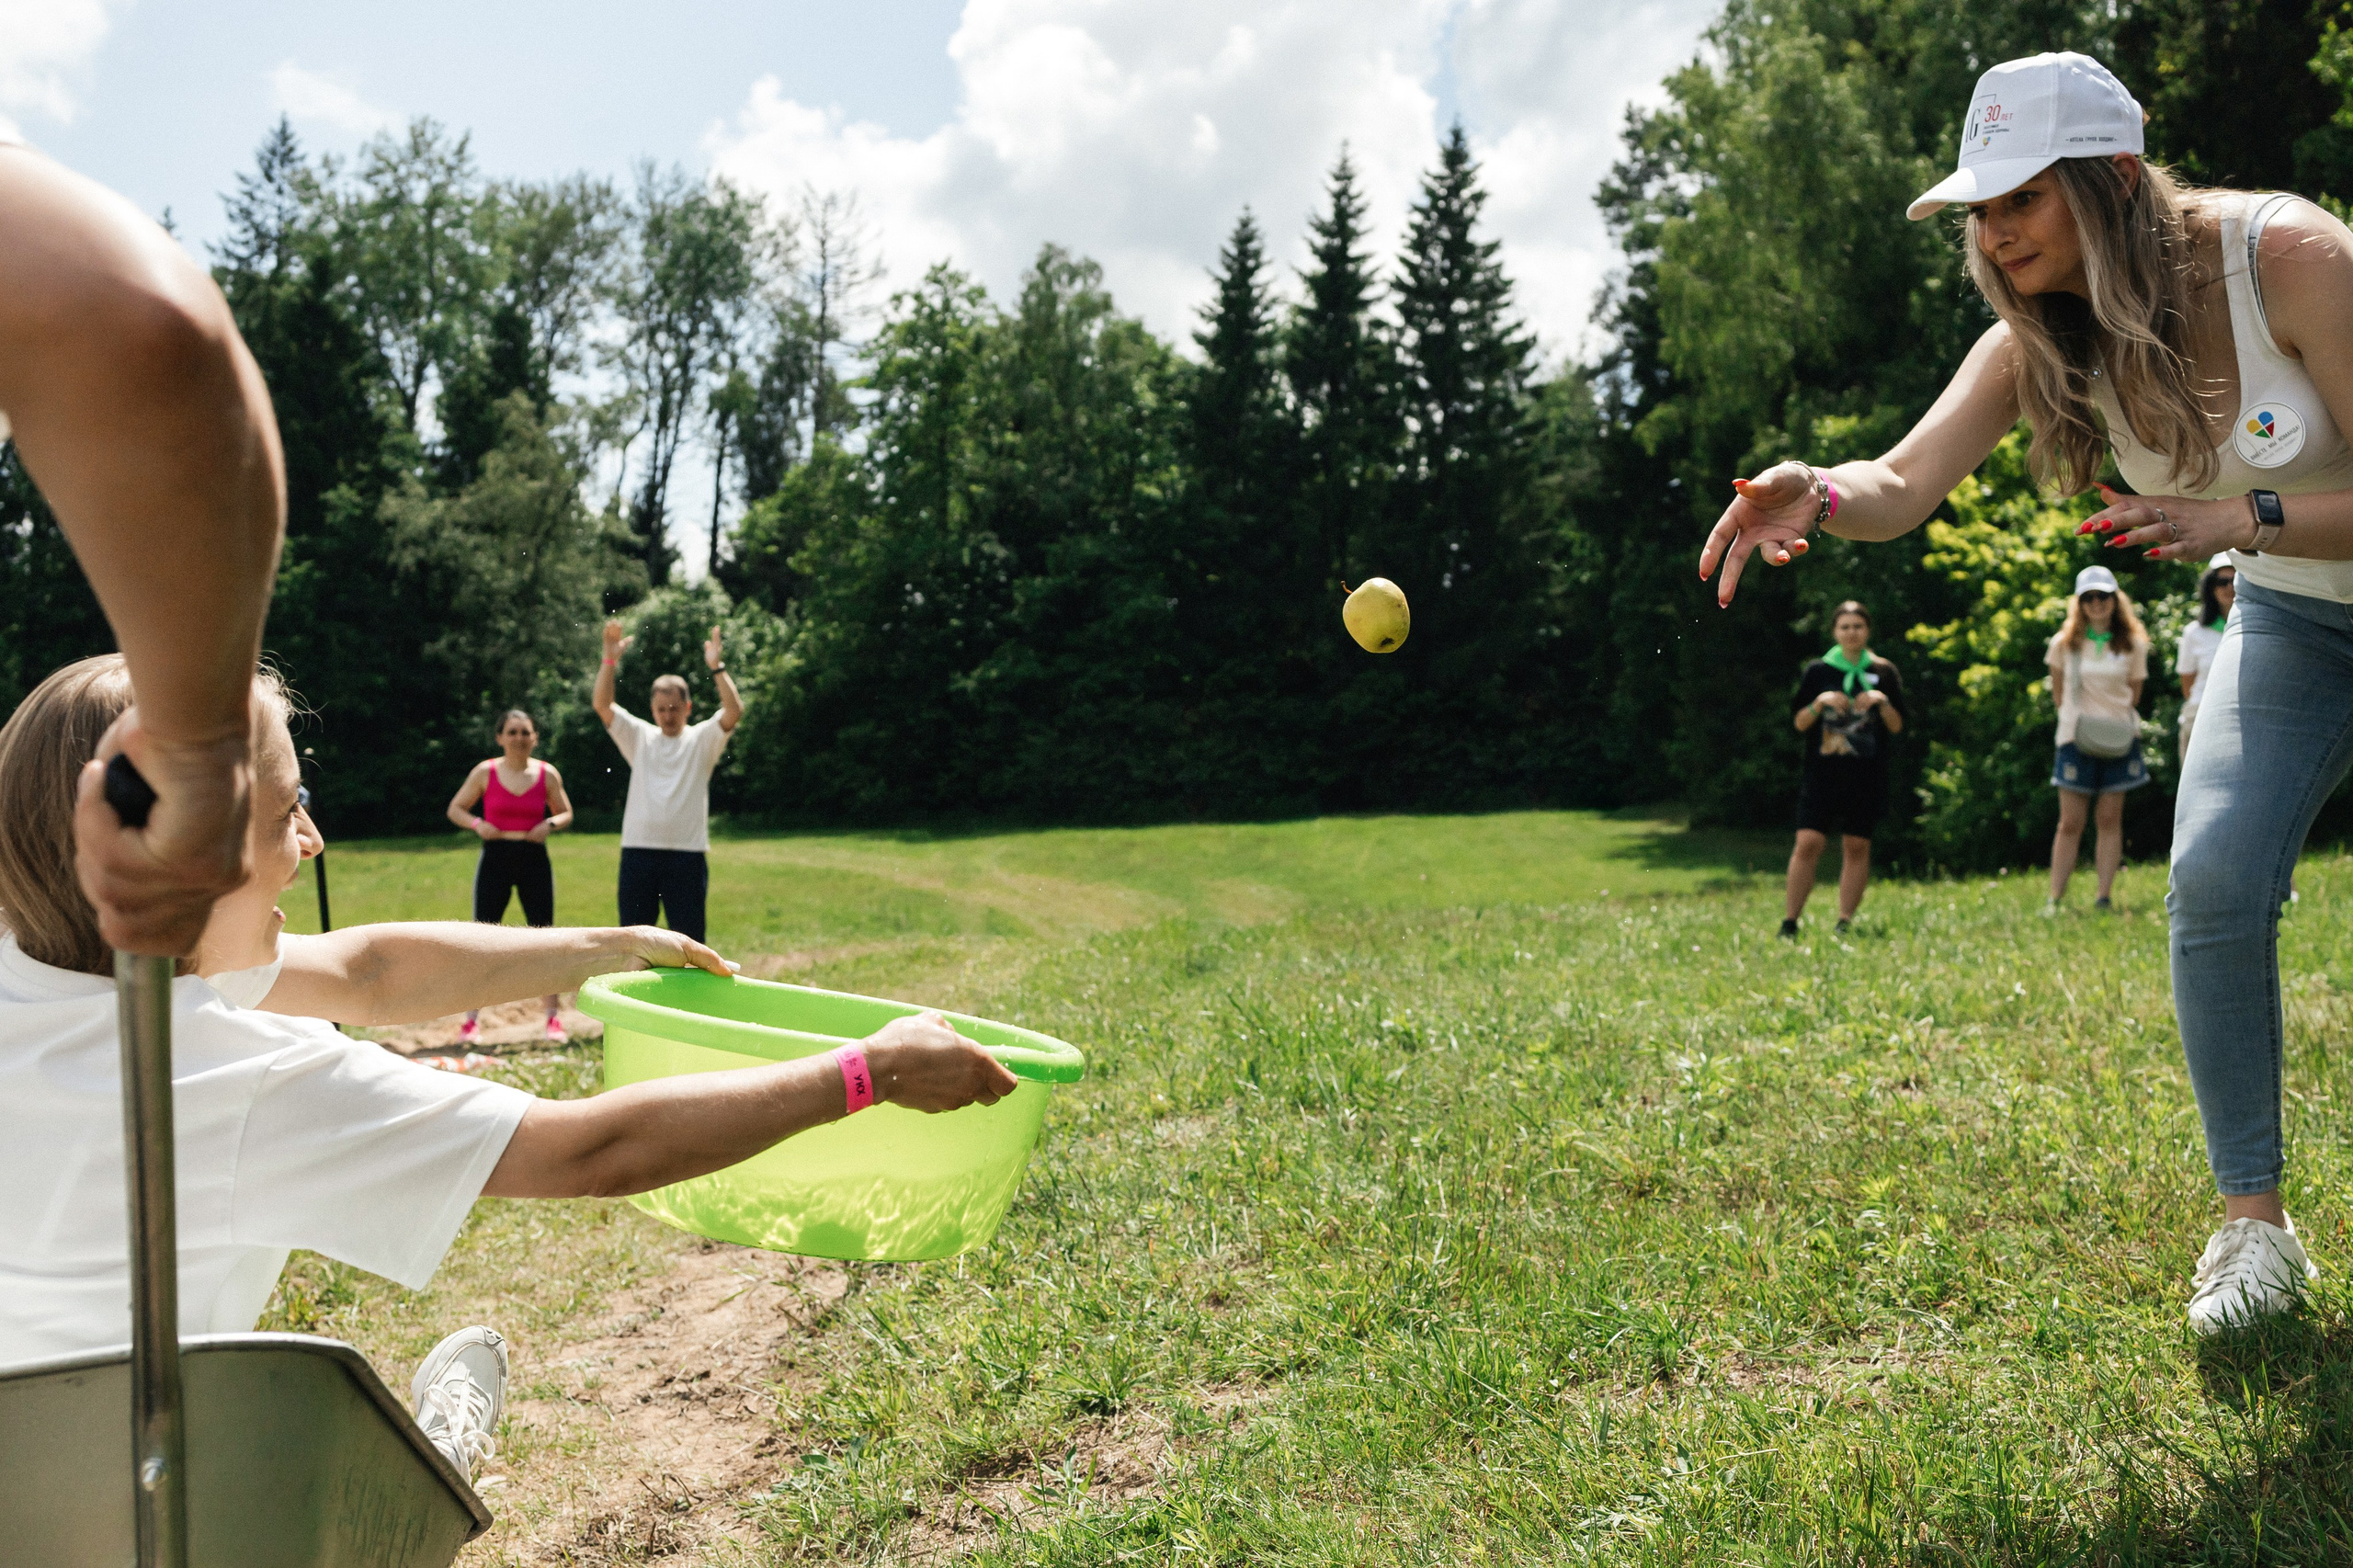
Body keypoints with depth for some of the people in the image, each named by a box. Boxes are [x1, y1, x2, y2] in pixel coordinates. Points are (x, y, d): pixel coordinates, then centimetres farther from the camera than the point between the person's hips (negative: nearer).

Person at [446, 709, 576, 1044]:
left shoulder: (547, 774, 2)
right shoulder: (485, 772, -1)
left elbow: (566, 813, 12)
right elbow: (455, 809, 7)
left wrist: (551, 823, -9)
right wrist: (477, 824, -12)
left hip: (534, 860, 1)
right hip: (496, 858, -1)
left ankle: (553, 1016, 11)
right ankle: (472, 1019, 9)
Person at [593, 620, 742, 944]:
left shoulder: (702, 739, 4)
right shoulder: (639, 736, 10)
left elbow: (734, 711, -13)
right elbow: (601, 703, -1)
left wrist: (717, 667, -23)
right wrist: (610, 659, -13)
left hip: (687, 854, -2)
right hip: (638, 851, 2)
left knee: (689, 939, 2)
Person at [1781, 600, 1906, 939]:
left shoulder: (1883, 672, 8)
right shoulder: (1817, 671, 6)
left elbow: (1897, 726, 6)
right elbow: (1799, 723, 5)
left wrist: (1882, 702, -12)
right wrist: (1820, 702, -12)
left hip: (1867, 779, 1)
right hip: (1822, 774, -1)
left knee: (1857, 847, 2)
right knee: (1808, 844, -10)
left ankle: (1845, 923, 10)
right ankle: (1790, 921, -3)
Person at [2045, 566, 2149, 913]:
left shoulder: (2133, 645, 3)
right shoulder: (2064, 644, 1)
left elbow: (2133, 695, 11)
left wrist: (2115, 719, 0)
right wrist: (2073, 715, 3)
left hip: (2118, 739, 1)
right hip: (2076, 739, -1)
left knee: (2110, 819, 1)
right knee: (2070, 823, -2)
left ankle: (2104, 897, 5)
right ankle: (2055, 899, 0)